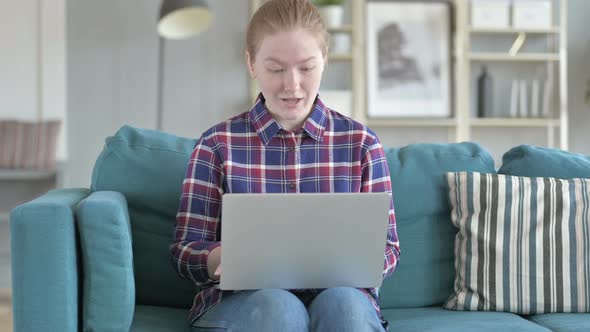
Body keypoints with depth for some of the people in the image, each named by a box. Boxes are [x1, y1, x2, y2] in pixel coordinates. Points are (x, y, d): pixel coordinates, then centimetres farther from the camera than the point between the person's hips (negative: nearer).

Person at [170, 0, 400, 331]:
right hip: (241, 299, 0)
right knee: (276, 305, -35)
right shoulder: (217, 144, 4)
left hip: (341, 294, 1)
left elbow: (387, 248, 7)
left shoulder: (361, 142, 7)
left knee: (342, 302, -34)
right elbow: (185, 249, 2)